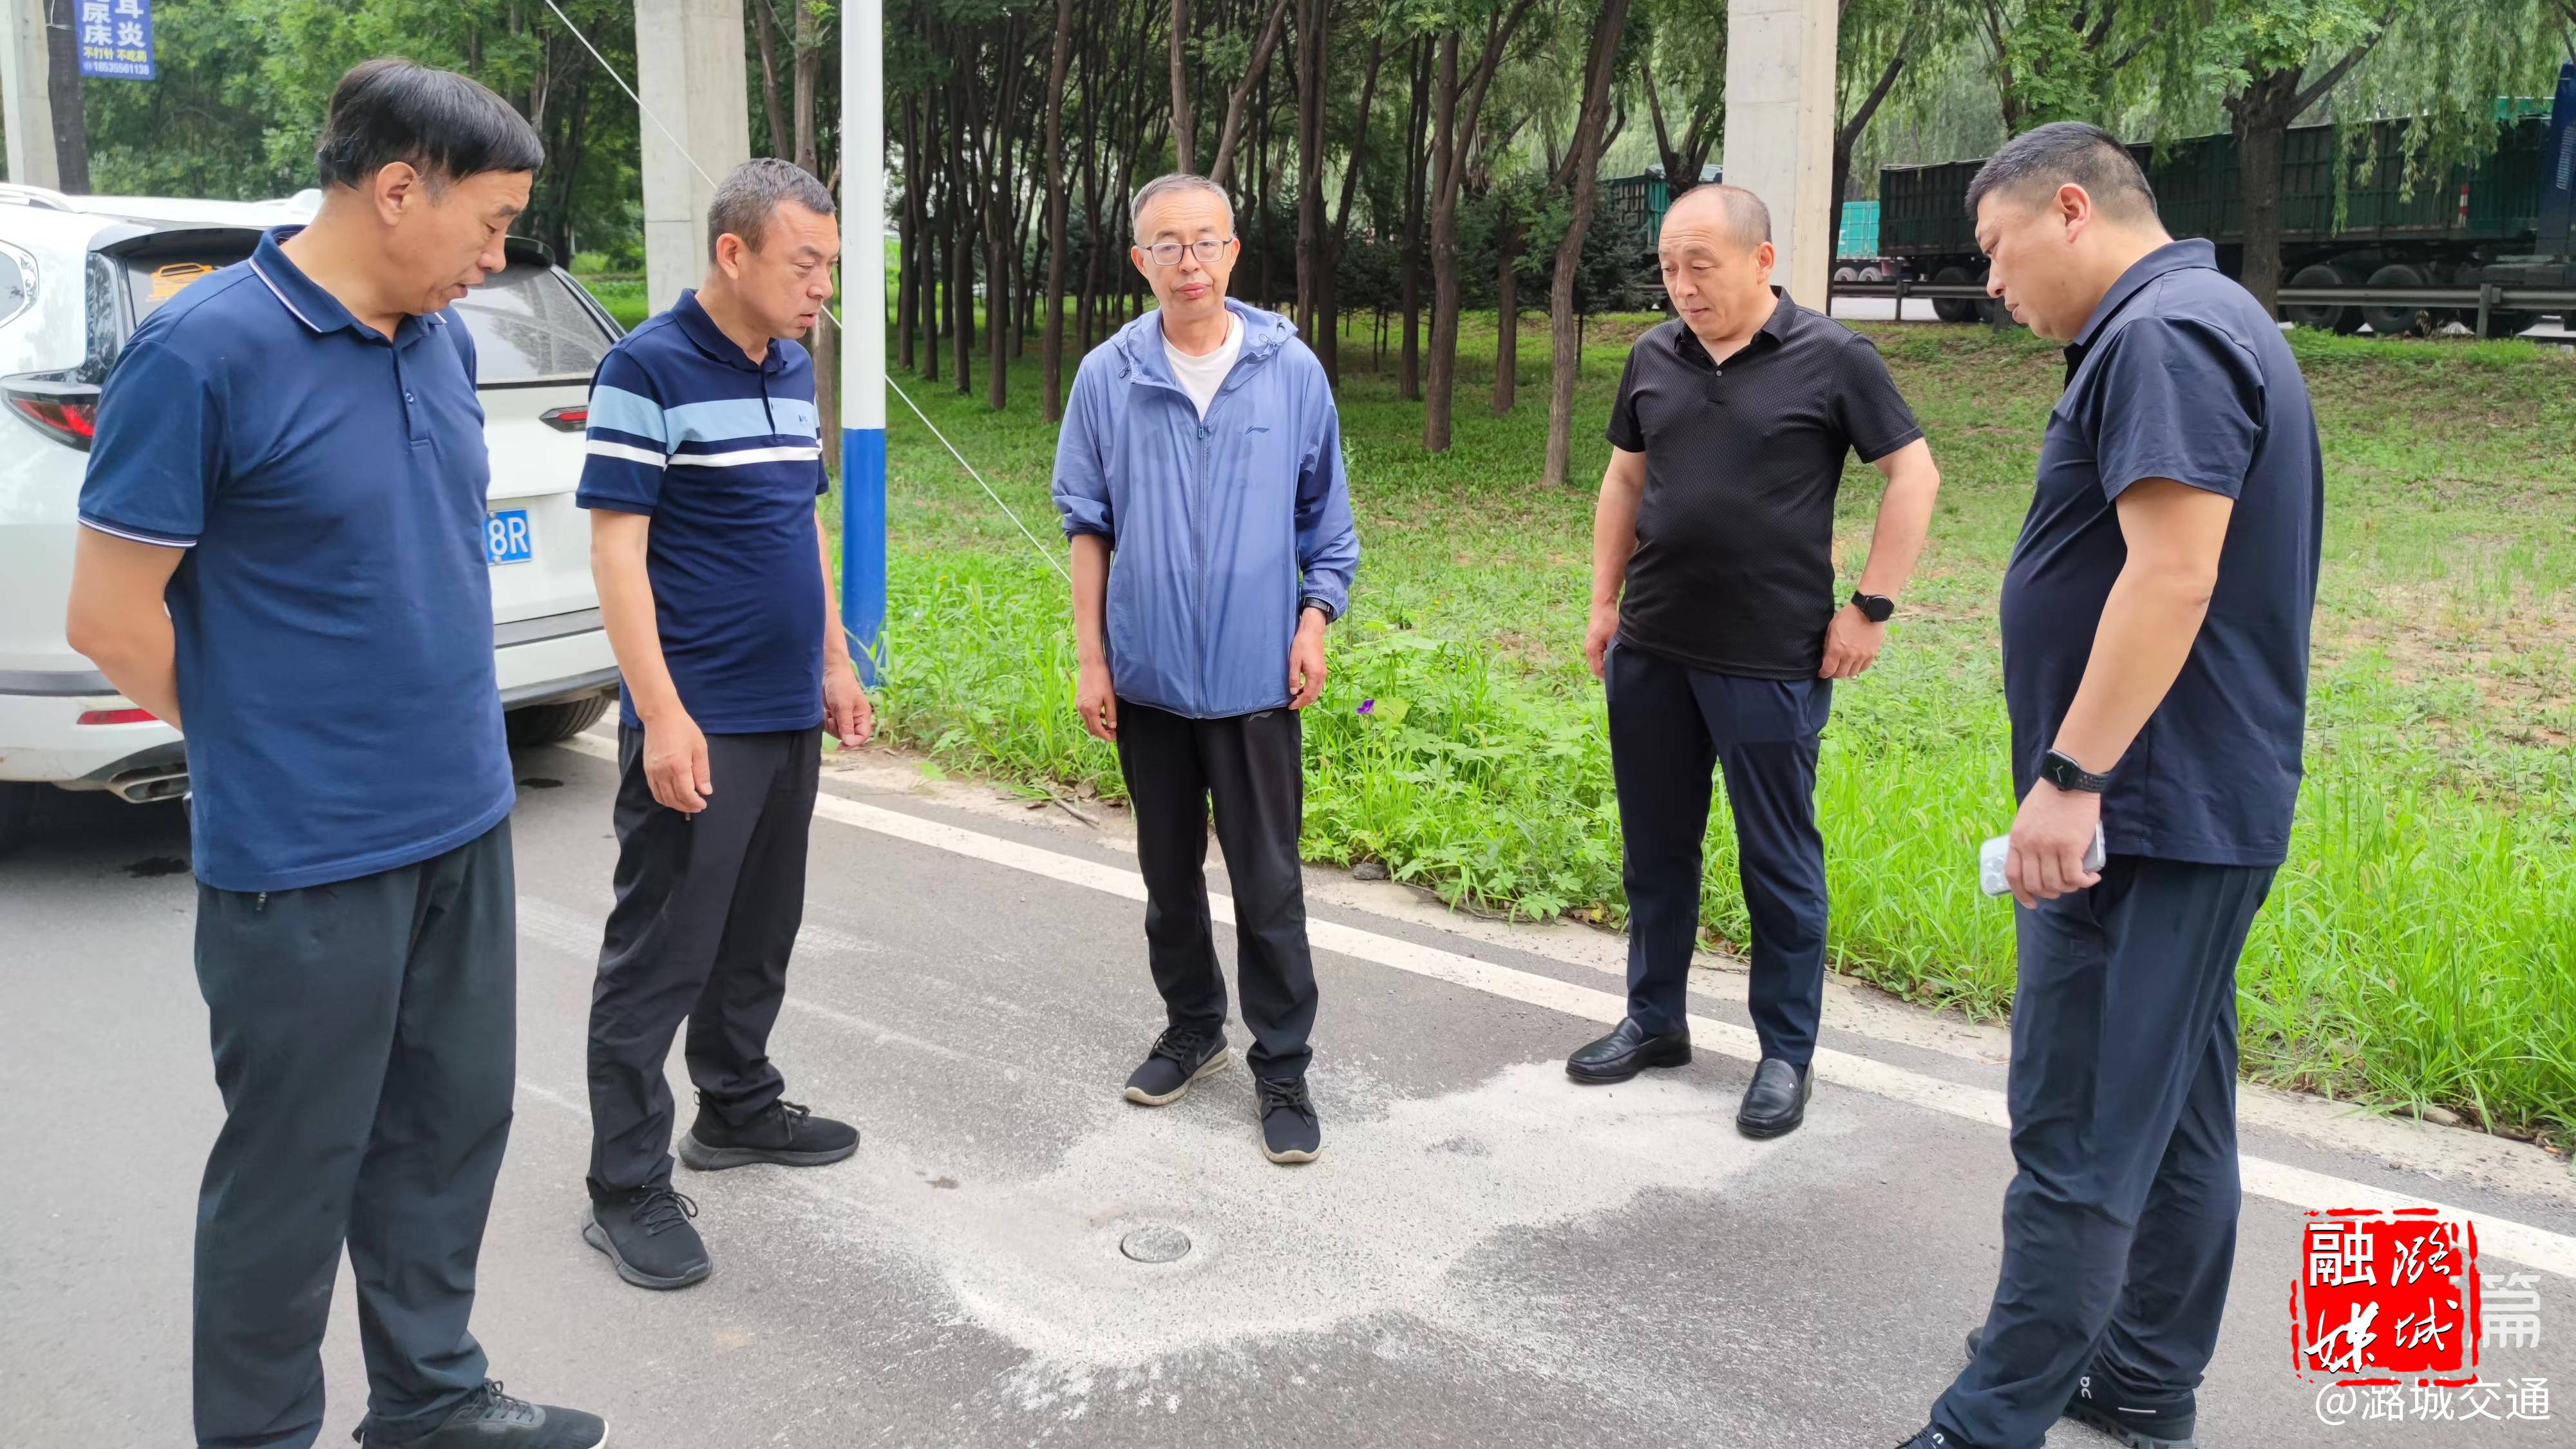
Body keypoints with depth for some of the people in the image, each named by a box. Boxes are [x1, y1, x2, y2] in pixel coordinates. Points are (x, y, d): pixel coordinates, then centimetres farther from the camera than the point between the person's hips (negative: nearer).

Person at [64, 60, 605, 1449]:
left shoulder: (440, 339, 5)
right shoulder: (201, 352, -17)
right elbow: (110, 616, -13)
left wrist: (443, 736, 13)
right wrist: (277, 752, -1)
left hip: (465, 824, 7)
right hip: (306, 860, -7)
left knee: (450, 1126, 18)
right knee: (294, 1172, 8)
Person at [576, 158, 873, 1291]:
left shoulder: (794, 368, 12)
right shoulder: (648, 369, -11)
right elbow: (616, 549, -15)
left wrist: (836, 662, 17)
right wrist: (662, 715, -19)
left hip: (790, 713, 8)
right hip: (698, 724, -8)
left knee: (759, 934, 18)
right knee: (659, 954, -1)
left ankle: (739, 1107, 34)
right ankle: (626, 1188, 7)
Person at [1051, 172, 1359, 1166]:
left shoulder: (1291, 369, -2)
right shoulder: (1108, 378, 0)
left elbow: (1325, 514, 8)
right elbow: (1088, 526, 5)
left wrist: (1315, 618, -1)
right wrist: (1091, 661, 2)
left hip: (1257, 673, -2)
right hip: (1148, 674, 2)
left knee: (1268, 881, 2)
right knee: (1169, 870, 16)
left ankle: (1282, 1069, 14)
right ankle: (1192, 1029, 34)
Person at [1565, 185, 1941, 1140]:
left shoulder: (1832, 359, -7)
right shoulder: (1653, 357, 7)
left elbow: (1913, 475, -3)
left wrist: (1871, 606, -7)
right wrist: (1605, 601, 13)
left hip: (1772, 661, -5)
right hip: (1649, 653, 5)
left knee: (1778, 860, 5)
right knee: (1655, 846, 14)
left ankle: (1787, 1053, 19)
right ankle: (1654, 1021, 30)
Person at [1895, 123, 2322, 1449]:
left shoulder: (2164, 337, -15)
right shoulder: (2198, 327, 18)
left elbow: (2172, 572, -25)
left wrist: (2070, 776, -25)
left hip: (2149, 812, -11)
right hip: (2201, 807, 11)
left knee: (2077, 1133, -6)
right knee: (2175, 1107, 16)